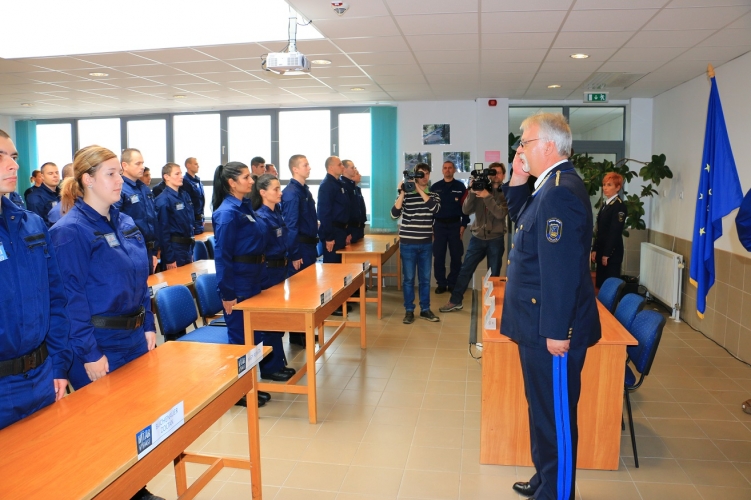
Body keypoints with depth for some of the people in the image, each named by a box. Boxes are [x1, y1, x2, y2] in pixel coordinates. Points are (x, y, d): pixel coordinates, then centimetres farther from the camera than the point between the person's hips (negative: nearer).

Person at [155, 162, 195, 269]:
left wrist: (191, 250, 15)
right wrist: (169, 258, -16)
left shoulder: (185, 195, 8)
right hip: (174, 248, -7)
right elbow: (163, 230, -16)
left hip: (188, 246, 7)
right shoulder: (163, 200, -15)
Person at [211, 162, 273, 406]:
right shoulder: (227, 212, -16)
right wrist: (227, 294, -19)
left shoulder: (245, 206, 10)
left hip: (252, 279, 9)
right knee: (239, 336, 3)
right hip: (237, 283, -9)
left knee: (253, 333, 16)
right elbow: (221, 255, -19)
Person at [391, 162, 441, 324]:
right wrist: (402, 193, -18)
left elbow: (435, 208, -16)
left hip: (426, 244, 2)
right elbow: (394, 214, -12)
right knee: (409, 278, 3)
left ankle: (425, 309, 20)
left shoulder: (433, 196, 7)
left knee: (425, 278, 9)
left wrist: (420, 190, -16)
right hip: (408, 243, -2)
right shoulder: (406, 195, -1)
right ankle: (409, 311, 14)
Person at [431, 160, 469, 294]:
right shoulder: (435, 187, 6)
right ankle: (441, 284, 11)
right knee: (438, 256, 1)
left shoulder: (460, 186, 3)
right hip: (439, 225, 1)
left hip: (455, 225, 0)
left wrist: (463, 225, -5)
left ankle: (453, 284, 14)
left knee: (456, 256, 4)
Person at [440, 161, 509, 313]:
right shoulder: (480, 189, 4)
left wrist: (487, 196, -24)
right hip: (477, 238, 2)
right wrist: (472, 192, -16)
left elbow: (500, 213, -17)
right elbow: (466, 211, -4)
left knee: (494, 274, 7)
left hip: (496, 239, -2)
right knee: (465, 270, 5)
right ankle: (455, 301, 15)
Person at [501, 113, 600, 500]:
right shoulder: (552, 185, 10)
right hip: (539, 323, 11)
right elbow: (523, 220, 24)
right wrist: (518, 181, 9)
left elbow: (562, 269, -26)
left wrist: (557, 330, -24)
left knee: (556, 414, 5)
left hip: (552, 329, -11)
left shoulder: (560, 191, -22)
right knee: (543, 408, 23)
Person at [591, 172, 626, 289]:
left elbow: (615, 232, -16)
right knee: (601, 283, 10)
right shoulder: (605, 204, 14)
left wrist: (607, 254, -17)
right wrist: (595, 249, 10)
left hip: (612, 252, -8)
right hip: (601, 250, 8)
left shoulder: (619, 206, -11)